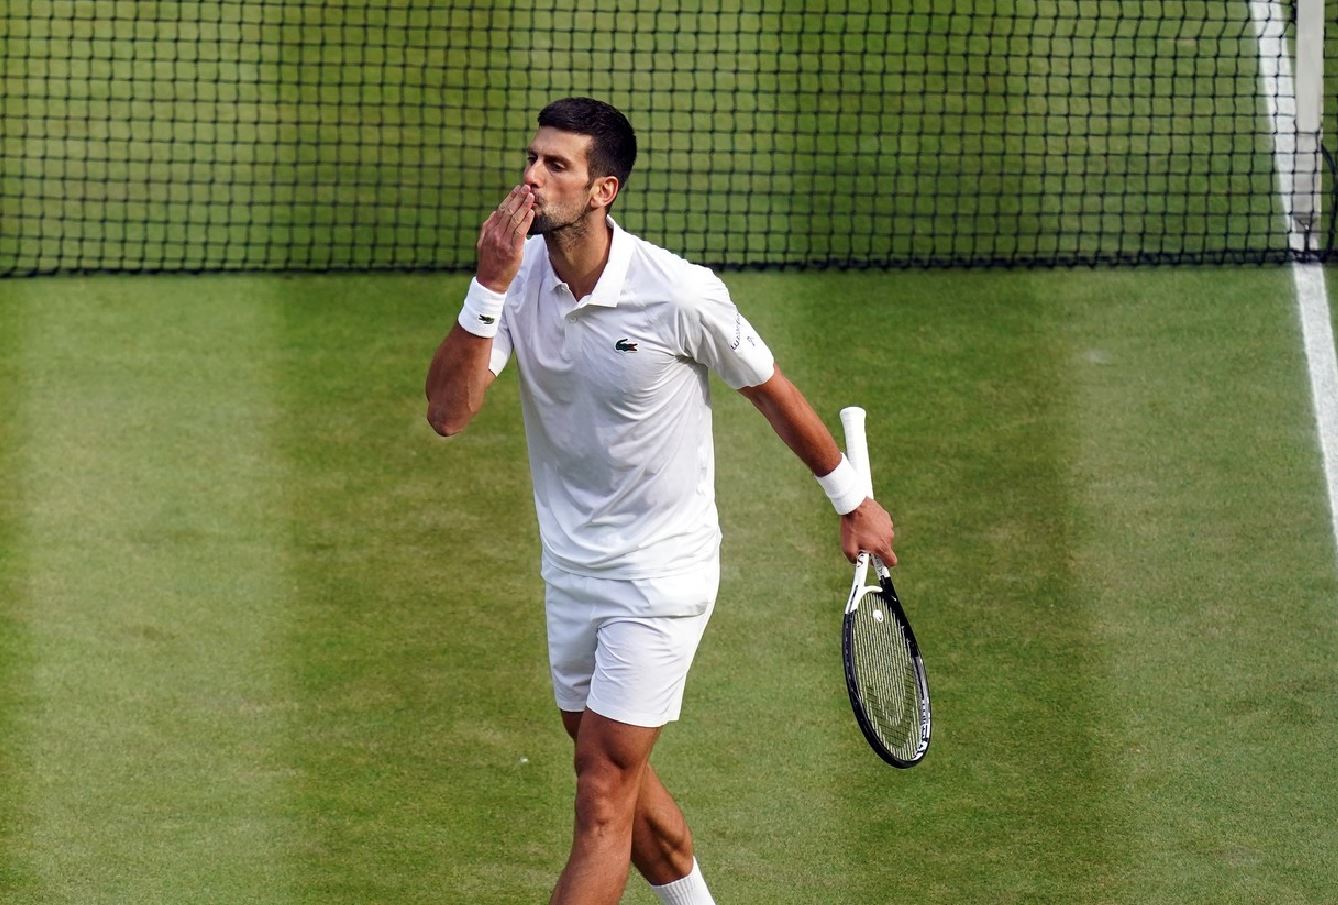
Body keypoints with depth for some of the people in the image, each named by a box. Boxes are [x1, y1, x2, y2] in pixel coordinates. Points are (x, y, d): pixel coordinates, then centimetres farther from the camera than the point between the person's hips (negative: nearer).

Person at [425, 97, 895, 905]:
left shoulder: (680, 295, -20)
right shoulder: (518, 276, -8)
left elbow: (772, 392, -3)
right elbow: (449, 413, -18)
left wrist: (854, 502, 7)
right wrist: (488, 288, -28)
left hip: (661, 572, -6)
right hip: (571, 566, 6)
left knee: (604, 791, -9)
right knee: (619, 776, 19)